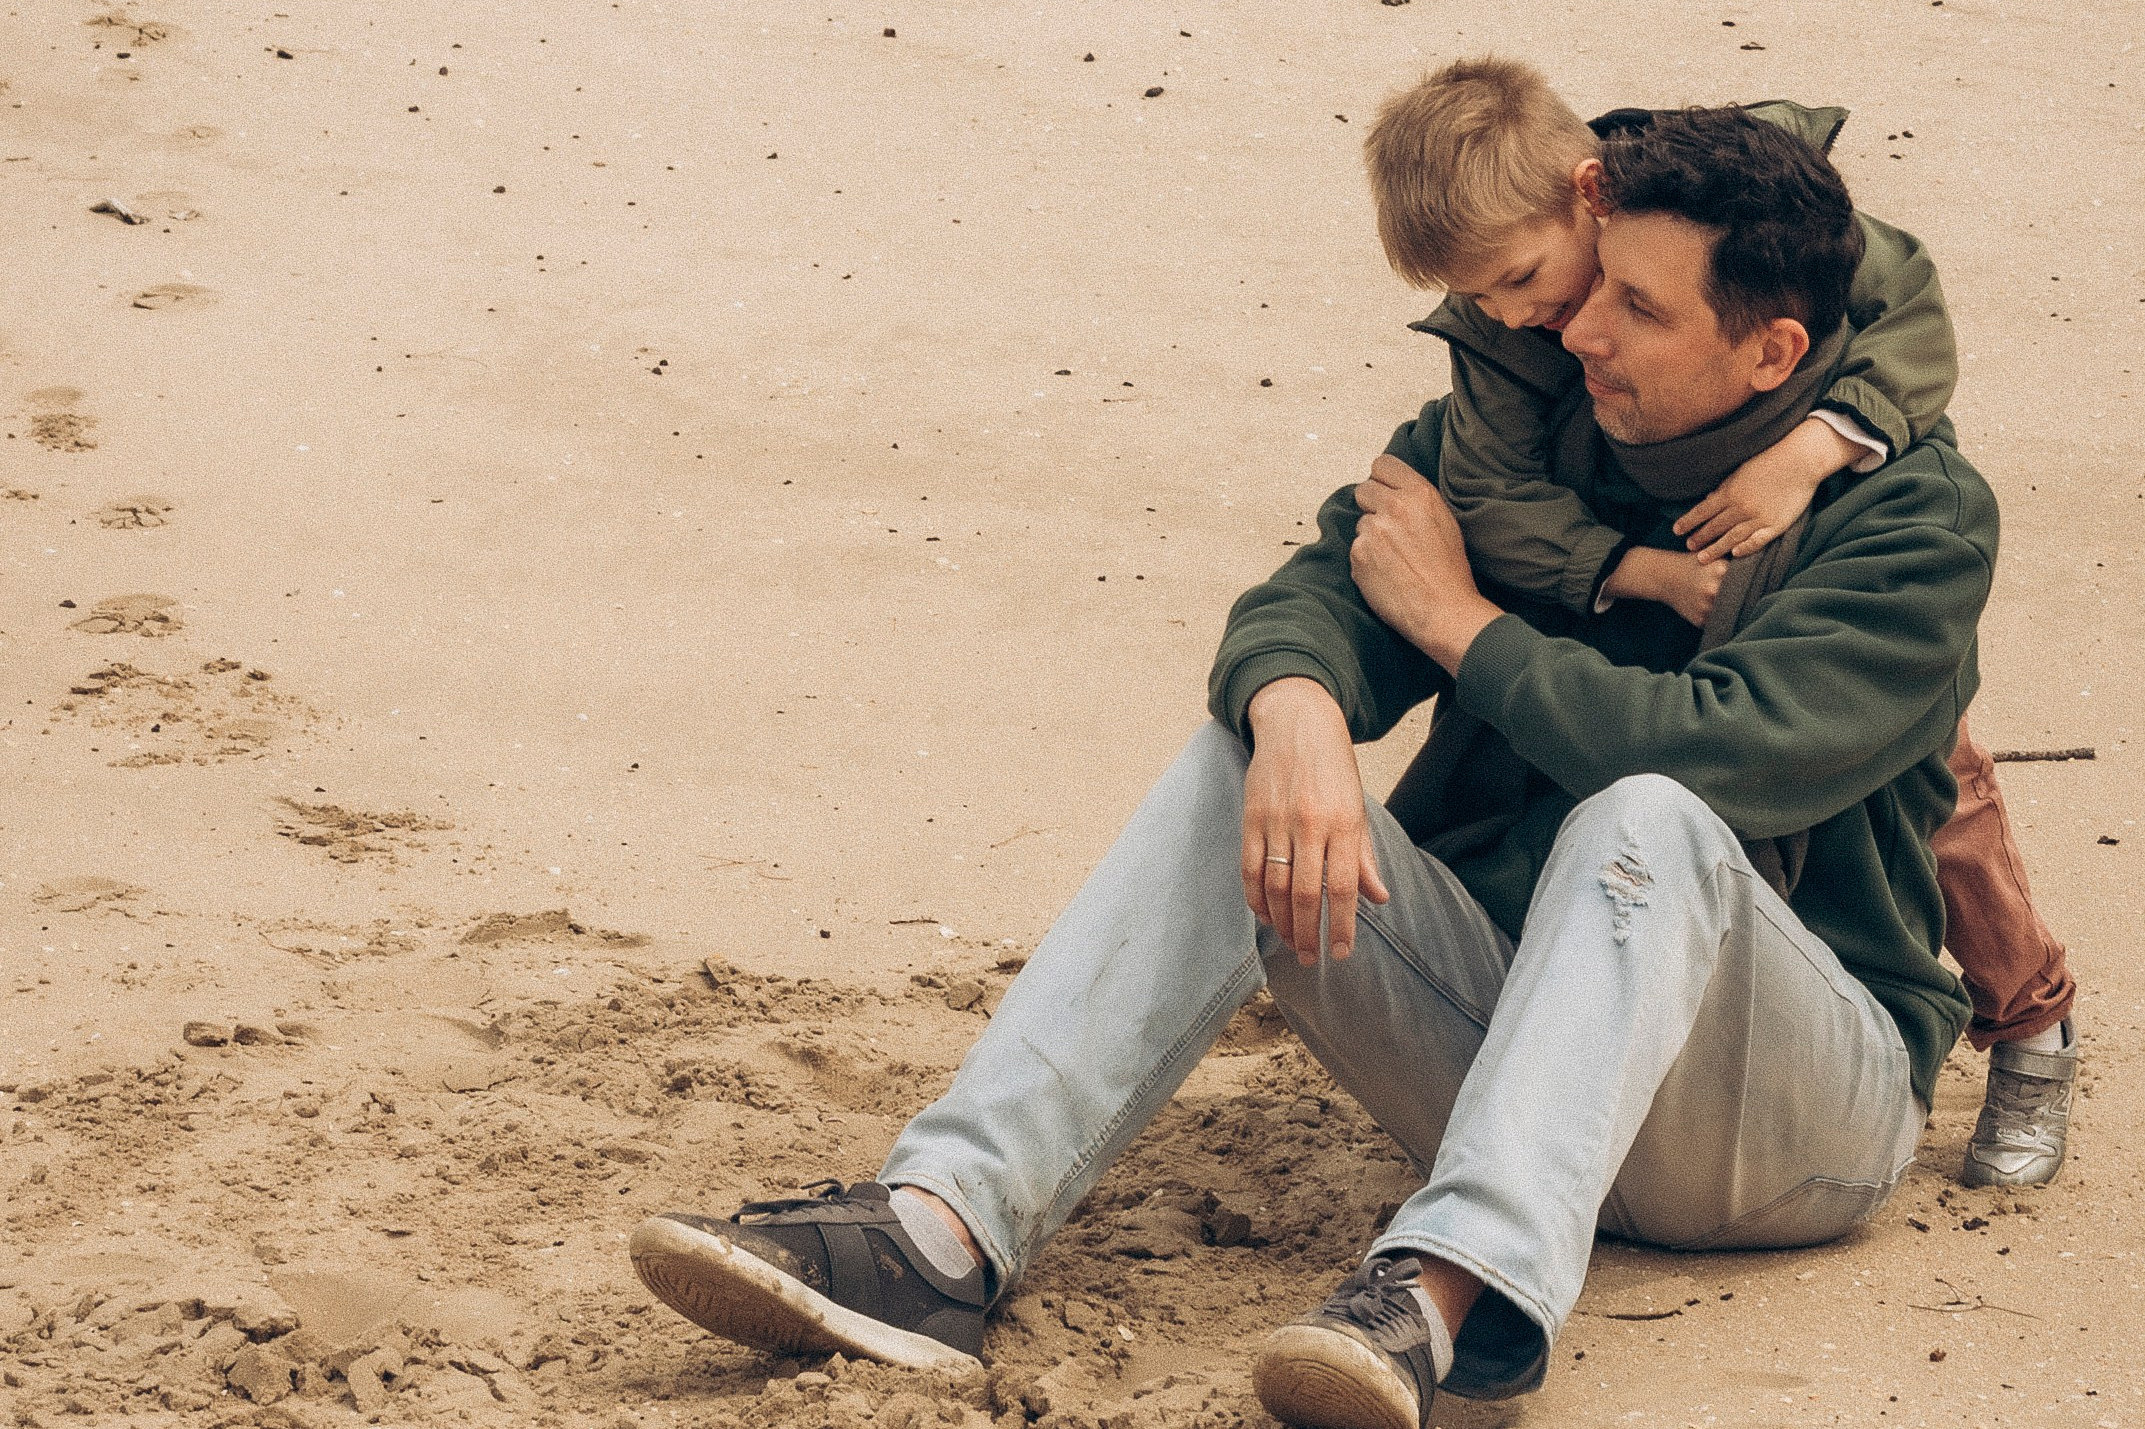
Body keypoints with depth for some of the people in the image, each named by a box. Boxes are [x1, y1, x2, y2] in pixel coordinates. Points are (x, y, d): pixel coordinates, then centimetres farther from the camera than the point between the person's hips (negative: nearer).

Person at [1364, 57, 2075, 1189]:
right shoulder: (1494, 333, -25)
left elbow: (1916, 321, -33)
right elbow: (1490, 501, -32)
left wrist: (1811, 448, -50)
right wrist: (1649, 573, -46)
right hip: (1649, 548, 3)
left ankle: (2029, 1024, 20)